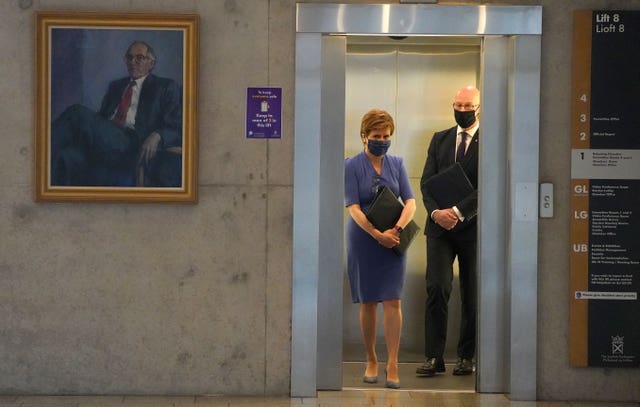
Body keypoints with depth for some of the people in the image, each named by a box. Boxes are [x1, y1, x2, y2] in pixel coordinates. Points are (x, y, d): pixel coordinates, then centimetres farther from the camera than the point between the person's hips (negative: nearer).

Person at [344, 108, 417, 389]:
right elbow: (353, 208, -12)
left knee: (392, 301, -7)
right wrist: (378, 235, -23)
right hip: (363, 240, -2)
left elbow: (410, 202, -2)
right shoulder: (352, 166, -5)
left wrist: (397, 229, -19)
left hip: (394, 240, 2)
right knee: (368, 303, 5)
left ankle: (392, 366, -9)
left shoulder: (396, 164, 5)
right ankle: (371, 361, 20)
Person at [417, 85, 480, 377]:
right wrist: (436, 212, -11)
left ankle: (466, 357, 15)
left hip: (473, 227, -2)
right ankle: (433, 357, -7)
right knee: (437, 287, -8)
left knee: (472, 295, 5)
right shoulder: (439, 140, 13)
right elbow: (426, 181, 7)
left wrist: (458, 211, -19)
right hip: (440, 226, 2)